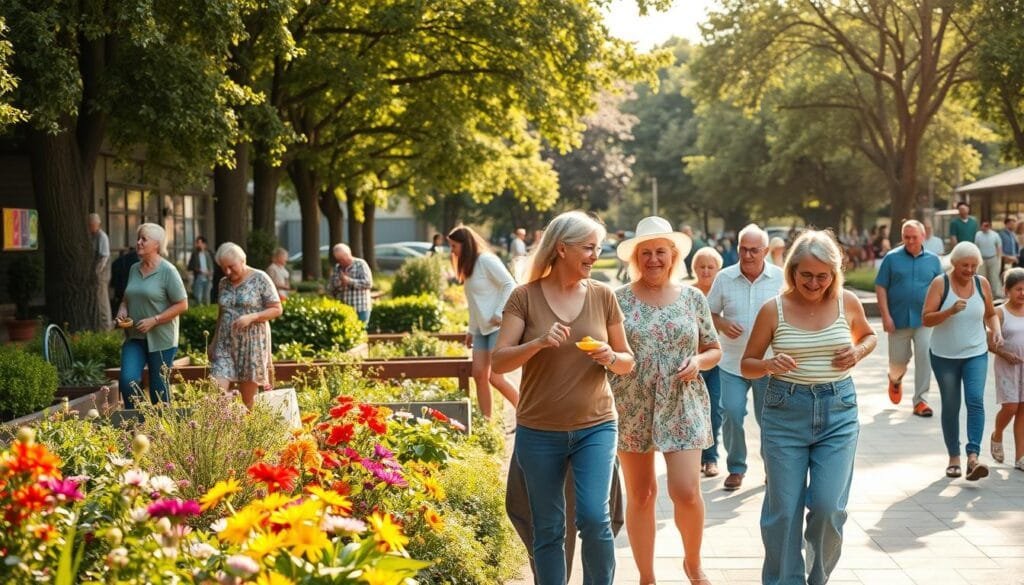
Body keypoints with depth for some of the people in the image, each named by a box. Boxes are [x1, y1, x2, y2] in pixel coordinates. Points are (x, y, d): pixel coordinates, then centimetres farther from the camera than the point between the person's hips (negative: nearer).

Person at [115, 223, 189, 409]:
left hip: (161, 339, -5)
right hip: (134, 337, 5)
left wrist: (154, 320, -17)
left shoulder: (167, 271, -9)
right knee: (127, 380, -13)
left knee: (159, 390, 2)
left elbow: (182, 305, -10)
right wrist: (123, 309, 1)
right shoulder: (134, 269, 9)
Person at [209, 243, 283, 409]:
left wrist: (251, 317, -18)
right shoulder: (223, 283, 12)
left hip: (252, 344, -4)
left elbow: (276, 309, -5)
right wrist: (214, 341, 20)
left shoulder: (260, 279, -3)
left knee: (247, 398, 1)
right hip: (225, 345, 4)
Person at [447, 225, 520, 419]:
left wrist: (500, 313, -20)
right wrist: (471, 330, 17)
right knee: (479, 374, -1)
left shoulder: (486, 260, -11)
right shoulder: (469, 267, 17)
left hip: (498, 326, -9)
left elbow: (510, 285, -16)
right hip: (481, 328, 9)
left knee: (495, 378, -12)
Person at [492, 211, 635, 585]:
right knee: (548, 530, 7)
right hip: (539, 432, -1)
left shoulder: (603, 296, 2)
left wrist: (610, 358, -13)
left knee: (594, 517, -13)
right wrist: (538, 343, -25)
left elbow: (628, 362, 10)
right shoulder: (525, 297, -4)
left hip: (595, 427, 1)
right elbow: (498, 362, -9)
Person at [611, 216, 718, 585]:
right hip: (632, 409, 0)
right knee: (640, 496, 6)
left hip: (683, 408, 0)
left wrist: (698, 362, -7)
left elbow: (714, 350, 13)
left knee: (686, 492, -9)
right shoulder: (618, 299, 0)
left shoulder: (693, 298, 5)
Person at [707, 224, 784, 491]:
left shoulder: (781, 278, -2)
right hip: (732, 362, 1)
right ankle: (736, 468, 12)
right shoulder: (724, 278, 1)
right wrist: (722, 324, -12)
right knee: (731, 413, -6)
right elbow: (709, 312, 8)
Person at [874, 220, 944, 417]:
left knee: (924, 358, -9)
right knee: (898, 360, 9)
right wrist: (886, 316, -9)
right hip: (899, 319, -1)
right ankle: (895, 379, 44)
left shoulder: (933, 260, 5)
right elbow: (881, 287, -2)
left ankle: (921, 400, 1)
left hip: (924, 319, 1)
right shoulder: (892, 258, -1)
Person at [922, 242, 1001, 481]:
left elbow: (991, 314, 15)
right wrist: (951, 311, -28)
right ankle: (954, 458, 18)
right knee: (950, 407, 7)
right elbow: (926, 319, -13)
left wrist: (997, 332, -4)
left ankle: (973, 457, -22)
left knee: (975, 400, -16)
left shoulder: (982, 284, 1)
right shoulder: (940, 284, -8)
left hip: (976, 354, 1)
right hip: (945, 356, -1)